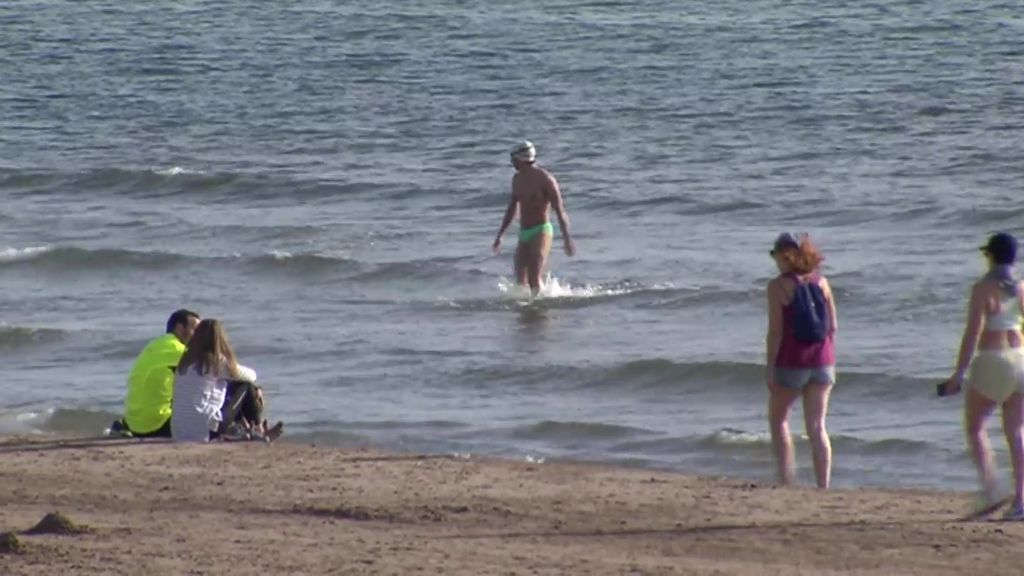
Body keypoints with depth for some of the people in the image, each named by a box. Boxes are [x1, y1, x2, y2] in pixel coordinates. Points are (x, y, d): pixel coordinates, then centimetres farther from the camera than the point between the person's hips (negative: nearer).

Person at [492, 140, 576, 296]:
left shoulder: (545, 179, -10)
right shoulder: (517, 179, 13)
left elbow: (560, 211, -12)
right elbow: (511, 210, 24)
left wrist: (567, 239, -18)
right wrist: (499, 236, 24)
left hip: (541, 232, -7)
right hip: (523, 235, 7)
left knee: (534, 280, -18)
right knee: (521, 282, 0)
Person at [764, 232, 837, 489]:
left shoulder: (778, 286, -9)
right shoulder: (821, 283, 4)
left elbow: (775, 331, -12)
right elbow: (833, 326, 6)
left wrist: (770, 368, -7)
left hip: (792, 362, -4)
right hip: (823, 361, 4)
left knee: (778, 419, 14)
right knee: (817, 426, 6)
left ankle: (786, 479, 3)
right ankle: (824, 486, 0)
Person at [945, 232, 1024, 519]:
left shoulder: (984, 289, -11)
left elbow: (973, 332, -15)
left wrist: (959, 373, -12)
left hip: (992, 362, -5)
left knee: (974, 427, 10)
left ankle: (990, 492, -3)